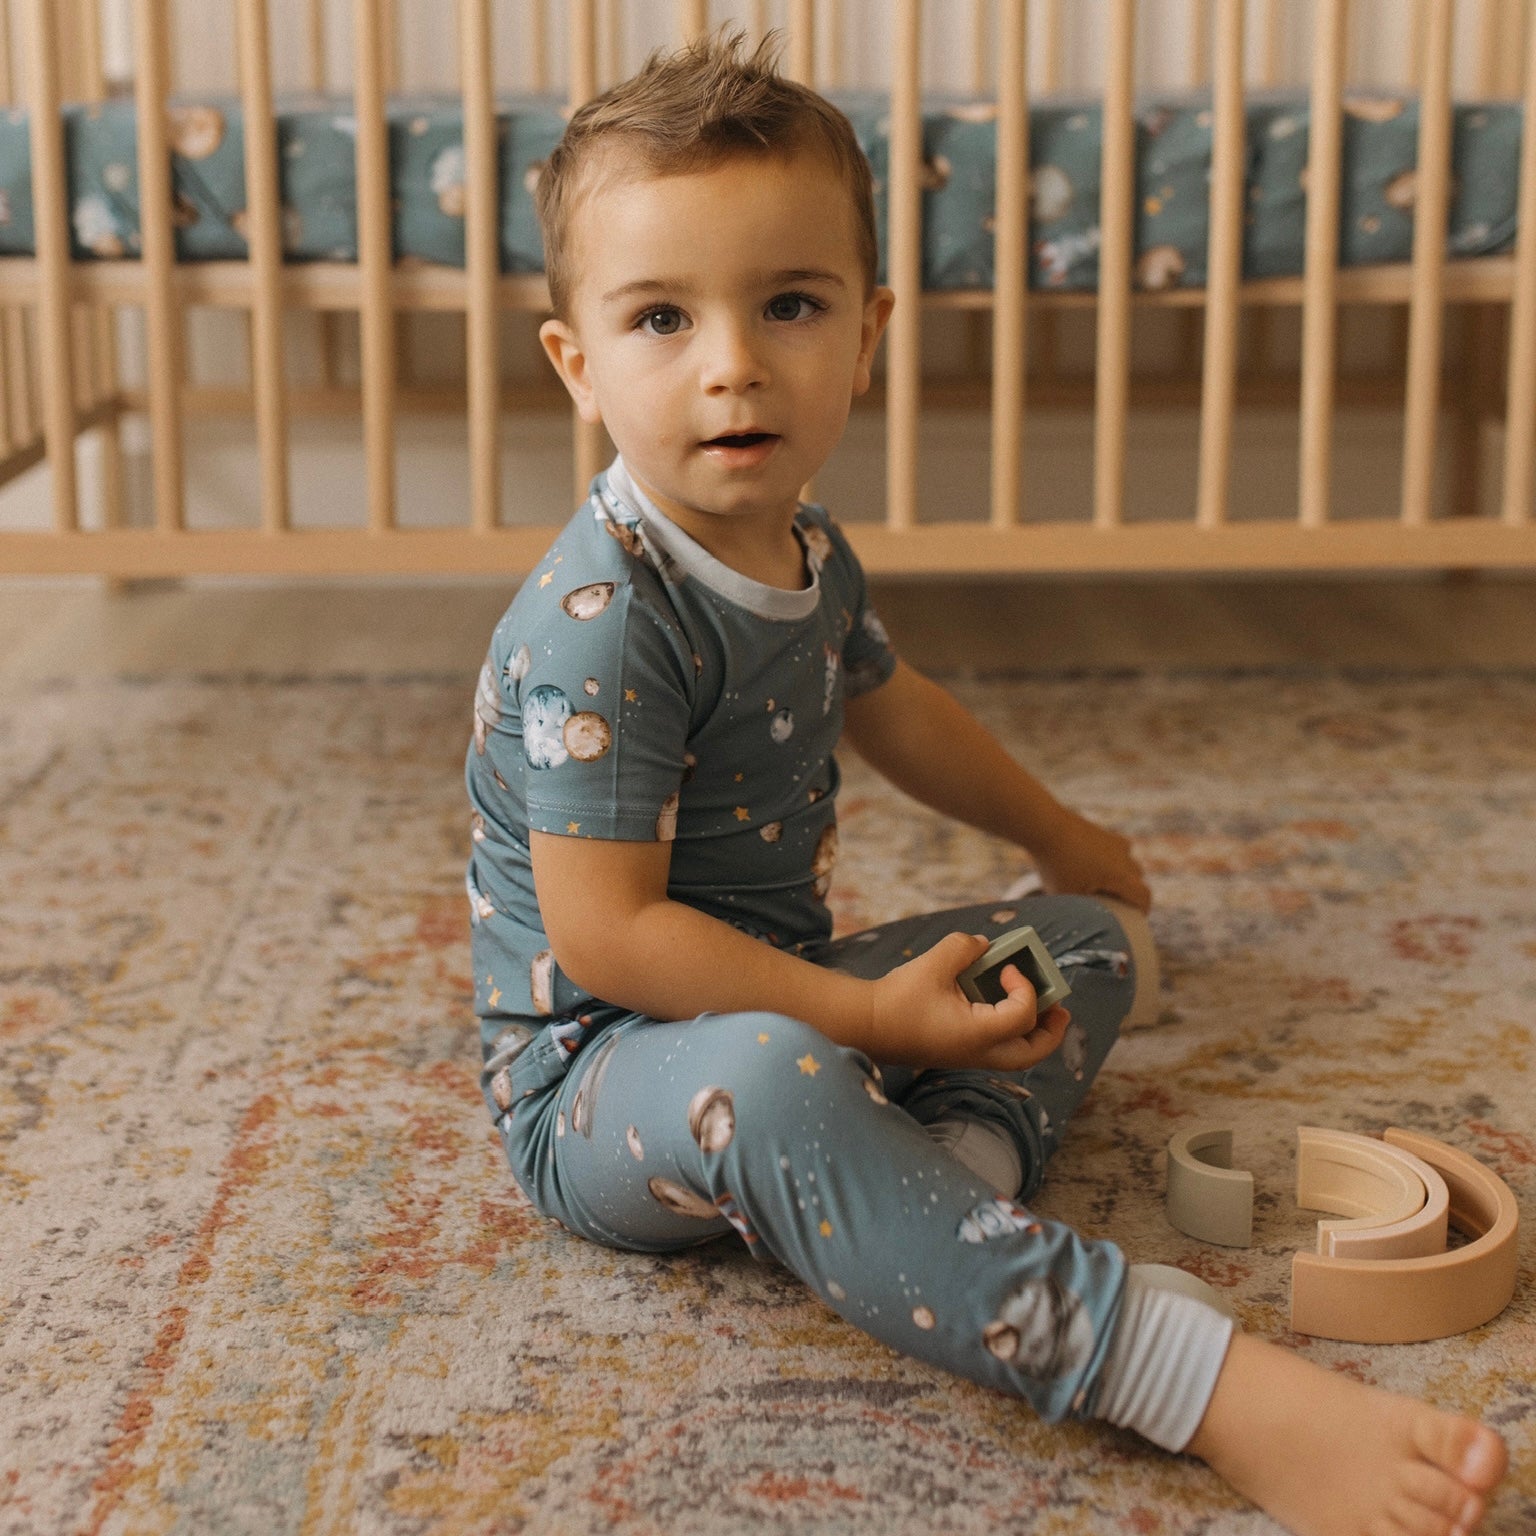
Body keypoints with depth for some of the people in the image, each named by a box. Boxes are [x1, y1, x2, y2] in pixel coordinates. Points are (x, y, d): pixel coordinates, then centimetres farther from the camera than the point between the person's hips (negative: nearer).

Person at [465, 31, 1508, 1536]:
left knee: (1093, 932, 14)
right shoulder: (600, 621, -27)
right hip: (602, 1066, -10)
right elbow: (603, 932, -29)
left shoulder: (804, 553, 2)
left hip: (773, 994, 10)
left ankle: (961, 1160, -19)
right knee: (767, 1083, -43)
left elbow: (891, 704, 24)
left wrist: (1057, 834, 37)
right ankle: (1222, 1393, -46)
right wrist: (871, 1019, -27)